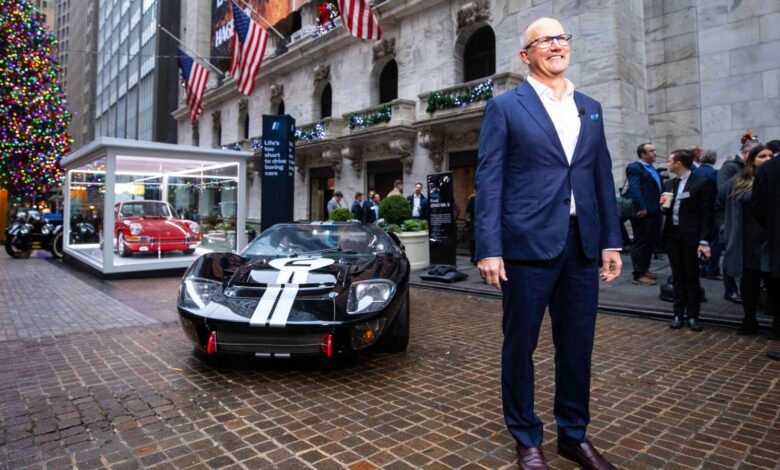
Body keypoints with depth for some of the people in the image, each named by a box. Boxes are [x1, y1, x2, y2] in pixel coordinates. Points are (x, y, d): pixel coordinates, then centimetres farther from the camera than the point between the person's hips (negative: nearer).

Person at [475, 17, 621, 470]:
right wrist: (489, 248, -13)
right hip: (528, 243, -4)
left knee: (578, 345, 13)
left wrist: (611, 240, 8)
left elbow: (603, 177, 16)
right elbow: (489, 179, -5)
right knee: (520, 344, 6)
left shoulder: (591, 108, 17)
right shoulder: (505, 106, 2)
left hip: (582, 243, 5)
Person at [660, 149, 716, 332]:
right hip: (673, 235, 6)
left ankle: (693, 315, 13)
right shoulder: (674, 183, 13)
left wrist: (704, 241, -16)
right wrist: (665, 205, -5)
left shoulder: (702, 182, -7)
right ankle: (678, 314, 15)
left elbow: (706, 213, -10)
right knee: (677, 277, 9)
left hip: (690, 237, -5)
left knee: (691, 277, 3)